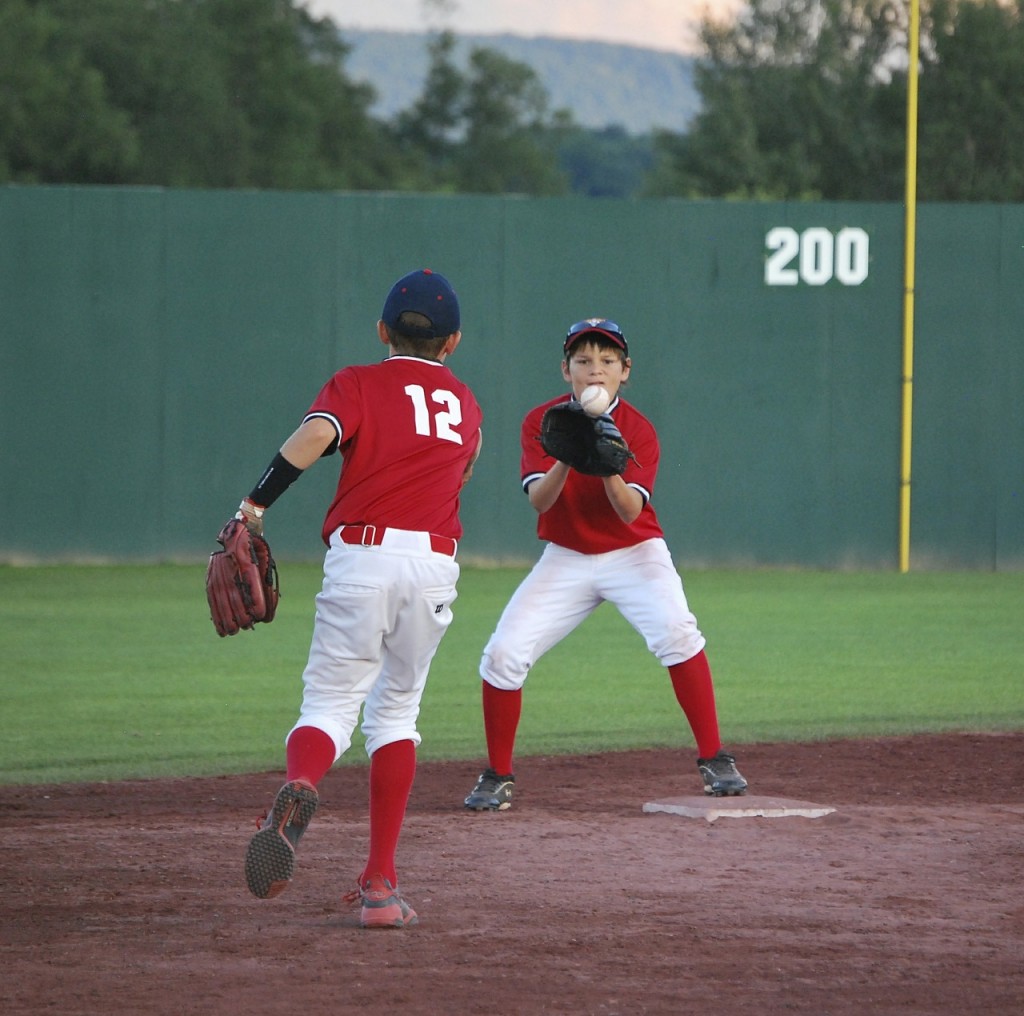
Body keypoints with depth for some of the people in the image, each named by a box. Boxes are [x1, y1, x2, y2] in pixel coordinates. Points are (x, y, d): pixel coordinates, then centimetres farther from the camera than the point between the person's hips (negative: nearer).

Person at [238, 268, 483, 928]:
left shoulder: (358, 385, 8)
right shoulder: (467, 406, 20)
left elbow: (316, 434, -12)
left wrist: (257, 503, -12)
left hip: (362, 556, -2)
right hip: (435, 563, 3)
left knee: (329, 705, -1)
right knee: (396, 710, 15)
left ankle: (300, 790, -38)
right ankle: (380, 883, 6)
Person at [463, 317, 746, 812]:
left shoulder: (639, 430, -10)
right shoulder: (541, 422, -6)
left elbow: (630, 512, -22)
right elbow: (538, 500, -18)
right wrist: (567, 456, -36)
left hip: (634, 552, -2)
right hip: (566, 558, 2)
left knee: (676, 632, -28)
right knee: (503, 654, -12)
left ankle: (714, 761, -19)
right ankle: (497, 777, 7)